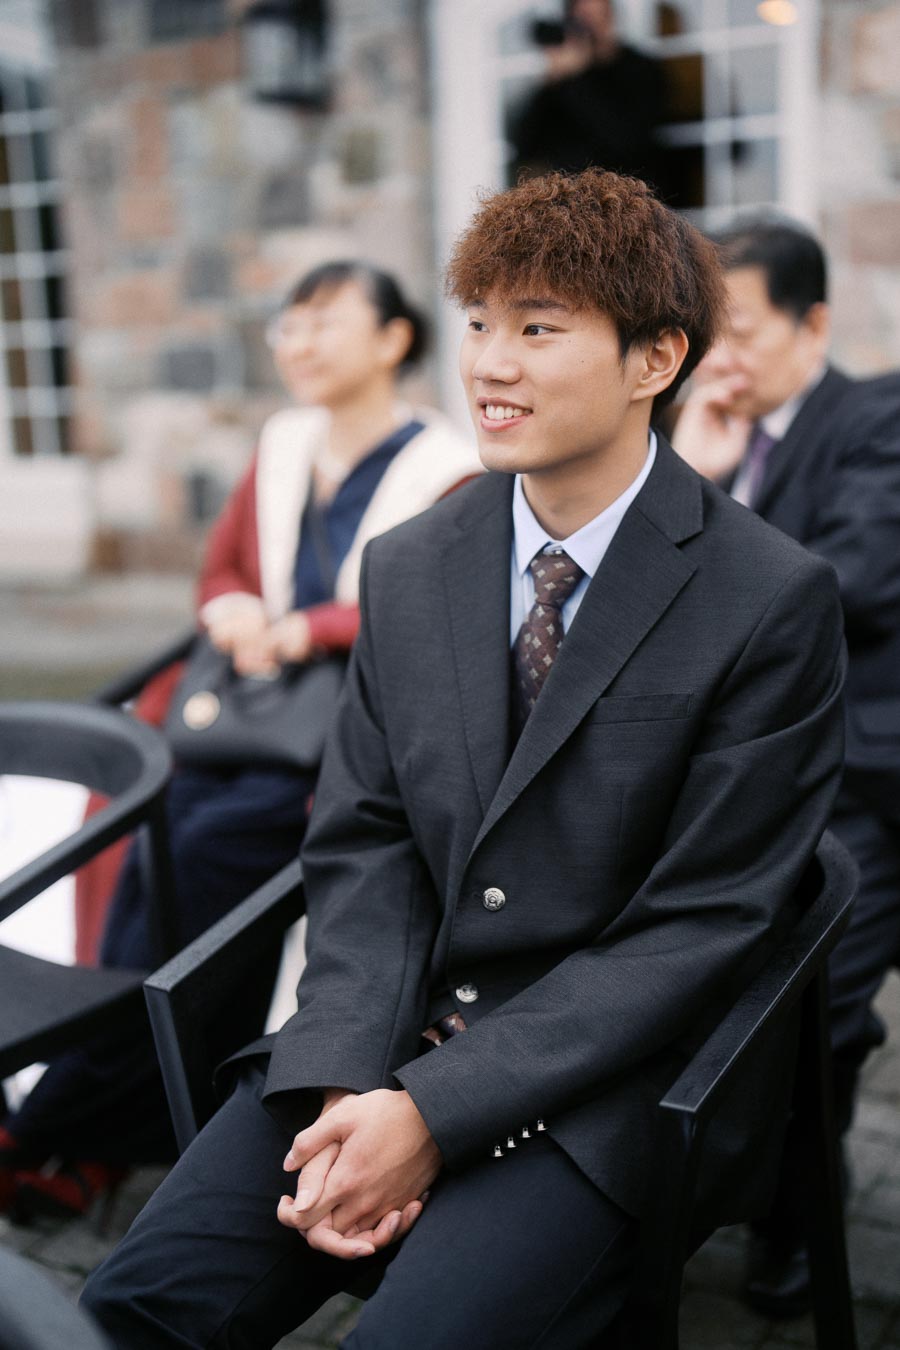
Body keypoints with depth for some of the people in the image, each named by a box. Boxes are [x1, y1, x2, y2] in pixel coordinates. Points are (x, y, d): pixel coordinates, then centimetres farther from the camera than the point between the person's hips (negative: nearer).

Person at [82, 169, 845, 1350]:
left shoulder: (772, 602, -11)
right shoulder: (407, 568, 5)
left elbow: (702, 926, -12)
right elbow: (361, 842, 4)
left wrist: (433, 1114, -15)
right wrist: (346, 1085, -12)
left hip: (598, 1077, -3)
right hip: (388, 1038, 4)